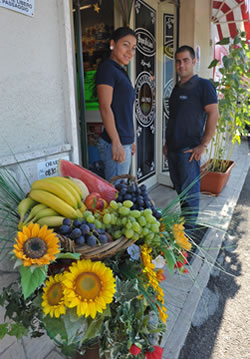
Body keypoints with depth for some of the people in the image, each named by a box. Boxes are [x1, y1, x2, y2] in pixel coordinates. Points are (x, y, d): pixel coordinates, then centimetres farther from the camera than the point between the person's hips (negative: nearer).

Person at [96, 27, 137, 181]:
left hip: (124, 142, 9)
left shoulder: (121, 71, 20)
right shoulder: (107, 67, -7)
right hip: (115, 143, -9)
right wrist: (116, 143, -21)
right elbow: (105, 107, -17)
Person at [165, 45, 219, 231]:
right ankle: (182, 221, 32)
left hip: (189, 149, -7)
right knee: (179, 188, 16)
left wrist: (203, 145, -17)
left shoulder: (203, 85, -6)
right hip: (173, 147, 8)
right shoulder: (177, 88, 16)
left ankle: (189, 228, 15)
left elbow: (214, 114, -12)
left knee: (189, 192, 0)